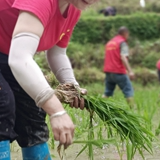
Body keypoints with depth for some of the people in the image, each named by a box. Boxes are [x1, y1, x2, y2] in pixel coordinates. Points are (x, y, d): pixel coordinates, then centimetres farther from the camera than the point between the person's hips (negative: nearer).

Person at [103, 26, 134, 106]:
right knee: (129, 91, -2)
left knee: (107, 93, 11)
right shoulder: (122, 42, -6)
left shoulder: (109, 42, 18)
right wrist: (130, 71, -26)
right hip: (119, 72, -7)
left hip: (108, 71, 7)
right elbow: (123, 57, -19)